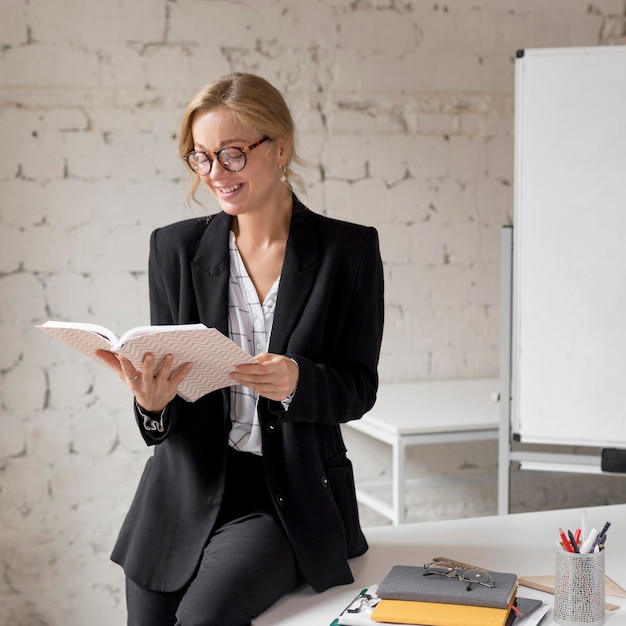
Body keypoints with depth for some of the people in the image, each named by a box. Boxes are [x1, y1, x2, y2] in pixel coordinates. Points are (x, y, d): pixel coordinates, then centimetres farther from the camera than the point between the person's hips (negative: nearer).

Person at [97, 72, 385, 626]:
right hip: (186, 493, 3)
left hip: (293, 499, -3)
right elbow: (162, 384, 4)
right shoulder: (176, 248, 2)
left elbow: (359, 388, -3)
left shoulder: (349, 250, -3)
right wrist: (152, 401, -21)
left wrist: (298, 382, -24)